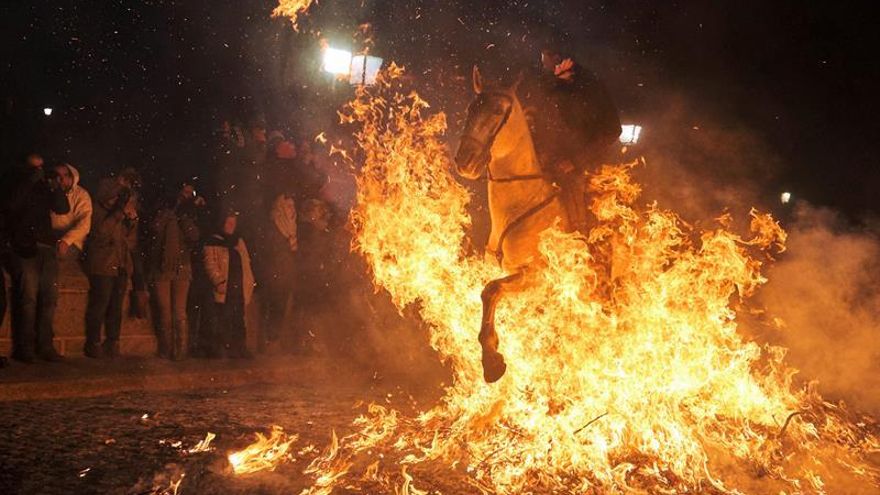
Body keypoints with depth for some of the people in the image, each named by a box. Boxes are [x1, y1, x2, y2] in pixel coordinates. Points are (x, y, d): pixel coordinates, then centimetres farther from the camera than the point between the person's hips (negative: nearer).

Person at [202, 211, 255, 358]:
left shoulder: (239, 242, 21)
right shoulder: (212, 243, 3)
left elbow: (246, 264, 21)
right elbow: (210, 265, -6)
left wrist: (249, 284, 12)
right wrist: (219, 281, -18)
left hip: (239, 289, 5)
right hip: (224, 290, -5)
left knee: (239, 320, 5)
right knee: (224, 321, -6)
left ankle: (241, 349, 9)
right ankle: (225, 349, 0)